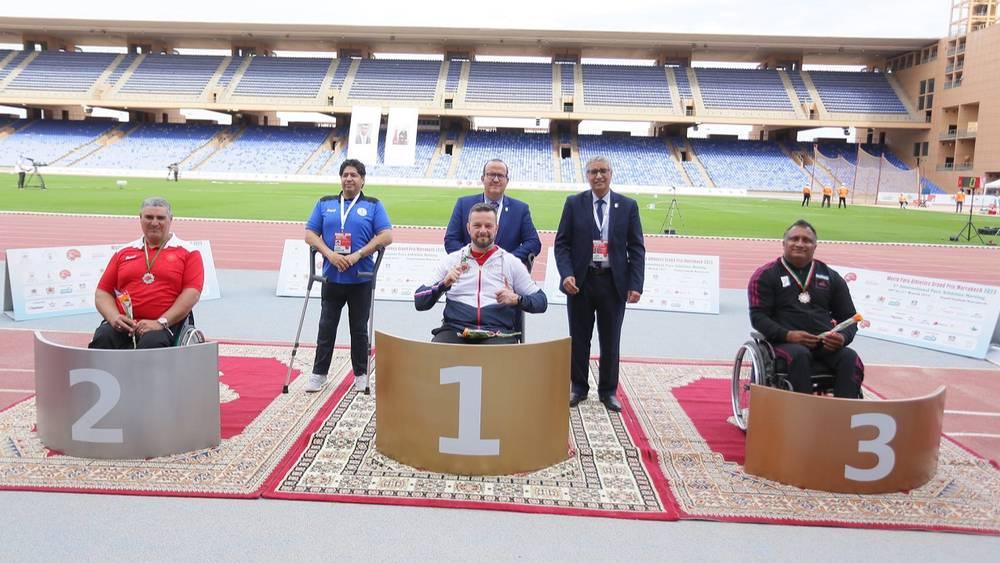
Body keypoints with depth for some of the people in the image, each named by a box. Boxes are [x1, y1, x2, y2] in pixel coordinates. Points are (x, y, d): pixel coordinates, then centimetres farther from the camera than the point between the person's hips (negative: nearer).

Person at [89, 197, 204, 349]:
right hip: (123, 325, 4)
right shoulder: (123, 253, 22)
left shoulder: (187, 253, 10)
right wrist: (113, 317, -2)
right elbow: (102, 292, 19)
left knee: (151, 343, -36)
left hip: (165, 326, -3)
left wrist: (161, 322, -12)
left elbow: (192, 292, -2)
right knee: (102, 339, -29)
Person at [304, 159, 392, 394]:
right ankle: (319, 373, 16)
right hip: (332, 277, 2)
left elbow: (386, 236, -8)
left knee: (359, 328, 8)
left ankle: (361, 375, 19)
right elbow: (310, 234, 5)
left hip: (361, 279, -2)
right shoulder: (324, 204, 10)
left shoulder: (373, 205, 3)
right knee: (326, 327, 7)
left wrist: (358, 255, -16)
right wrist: (329, 254, -12)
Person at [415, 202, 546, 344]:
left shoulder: (512, 262, 13)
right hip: (455, 330, 1)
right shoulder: (451, 260, 15)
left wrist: (517, 299, -8)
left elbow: (541, 301, 12)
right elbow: (419, 302, 10)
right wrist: (443, 284, -7)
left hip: (498, 333, 0)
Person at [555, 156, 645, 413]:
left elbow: (636, 248, 2)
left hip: (614, 282, 0)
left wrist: (635, 285, -7)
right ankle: (578, 387, 24)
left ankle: (608, 391, 22)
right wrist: (566, 274, -13)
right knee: (579, 338, 9)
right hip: (581, 281, 0)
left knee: (610, 340, 8)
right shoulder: (574, 203, 3)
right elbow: (562, 243, 1)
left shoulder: (628, 206, 3)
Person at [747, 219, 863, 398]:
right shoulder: (766, 275, 9)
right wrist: (787, 335, -17)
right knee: (799, 355, -36)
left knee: (850, 358, -28)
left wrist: (843, 337, -6)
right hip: (786, 342, -3)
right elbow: (758, 316, 0)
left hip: (826, 343, 3)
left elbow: (848, 317, 19)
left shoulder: (831, 277, 19)